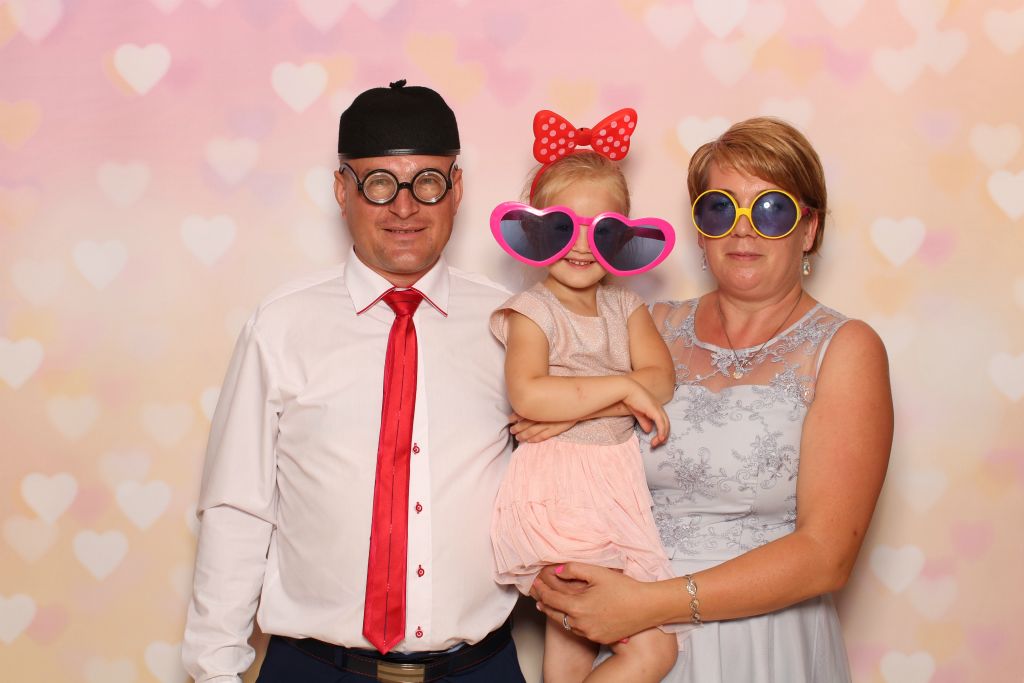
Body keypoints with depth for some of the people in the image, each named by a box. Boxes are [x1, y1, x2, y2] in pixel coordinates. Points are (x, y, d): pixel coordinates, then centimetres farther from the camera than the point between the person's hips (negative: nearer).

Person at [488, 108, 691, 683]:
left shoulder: (626, 307, 11)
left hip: (614, 486, 7)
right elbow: (527, 396, -23)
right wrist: (621, 388, -20)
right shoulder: (532, 312, -6)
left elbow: (660, 379, -5)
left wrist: (570, 407, -17)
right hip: (559, 500, -6)